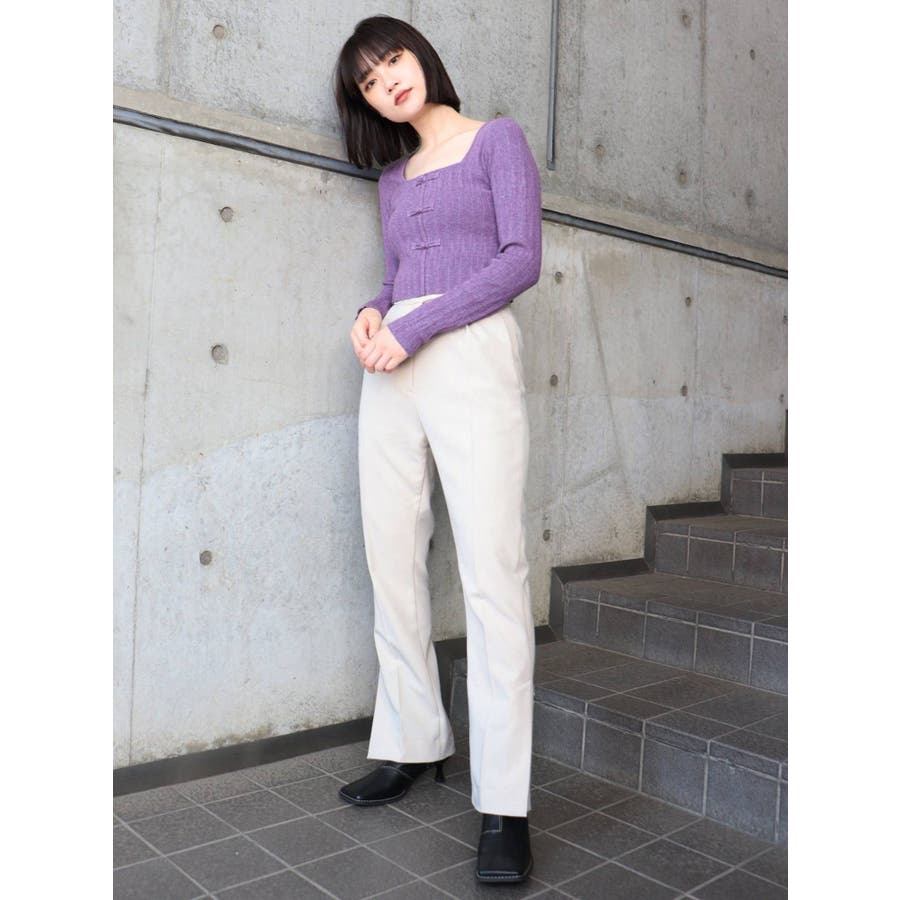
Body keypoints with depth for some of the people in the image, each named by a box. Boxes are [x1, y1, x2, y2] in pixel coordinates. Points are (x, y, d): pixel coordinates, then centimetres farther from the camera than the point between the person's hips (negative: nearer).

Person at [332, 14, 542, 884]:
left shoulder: (496, 138, 9)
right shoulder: (393, 177, 25)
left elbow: (521, 259, -3)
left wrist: (415, 327, -11)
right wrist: (371, 312, 2)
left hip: (471, 355, -6)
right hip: (394, 368, 6)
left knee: (491, 571, -13)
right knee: (393, 566, 4)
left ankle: (503, 805, -9)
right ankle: (412, 744, 18)